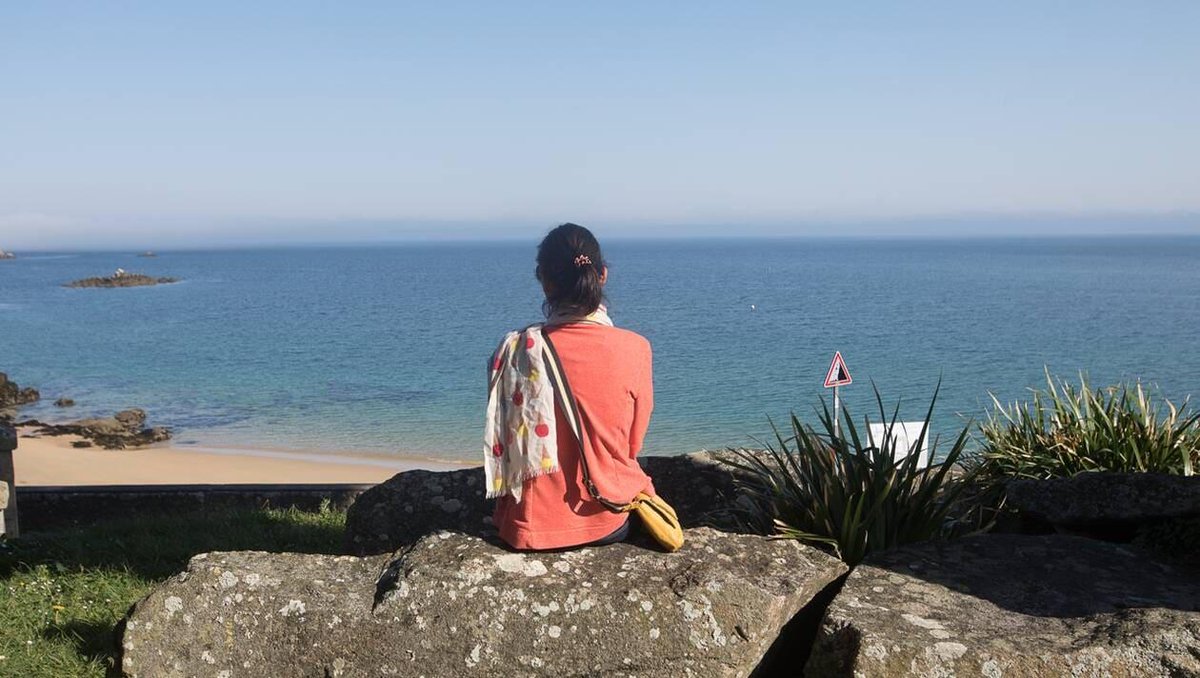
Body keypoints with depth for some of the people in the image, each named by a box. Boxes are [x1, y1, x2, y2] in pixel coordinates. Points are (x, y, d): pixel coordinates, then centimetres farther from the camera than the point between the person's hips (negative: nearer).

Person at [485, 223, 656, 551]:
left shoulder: (517, 350, -15)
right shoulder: (634, 348, -14)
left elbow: (501, 444, -2)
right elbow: (633, 445, -1)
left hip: (533, 526, 1)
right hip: (610, 522, 0)